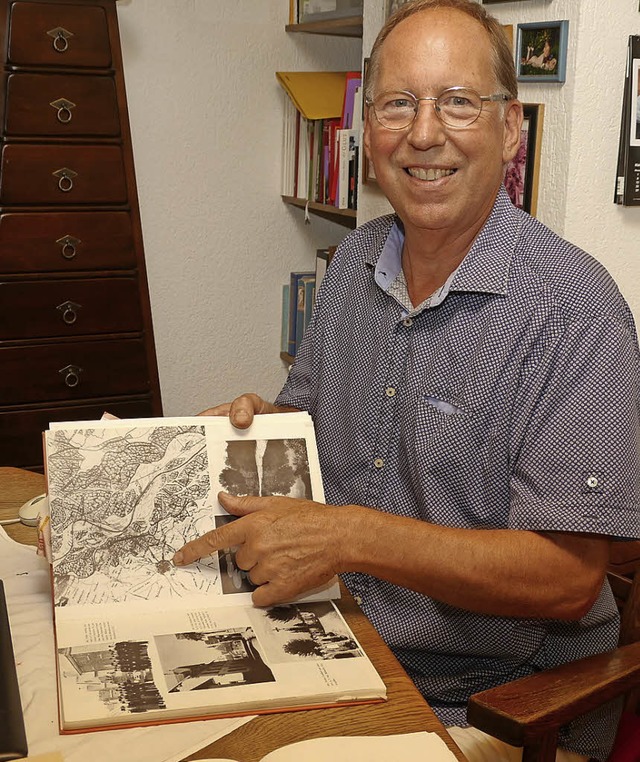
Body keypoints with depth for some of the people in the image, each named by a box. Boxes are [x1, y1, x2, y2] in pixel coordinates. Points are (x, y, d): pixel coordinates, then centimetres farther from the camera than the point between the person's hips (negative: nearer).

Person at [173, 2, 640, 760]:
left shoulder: (575, 312, -18)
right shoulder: (353, 261, 5)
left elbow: (568, 576, -22)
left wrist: (351, 537, -27)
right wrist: (258, 424, -5)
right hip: (340, 654, 6)